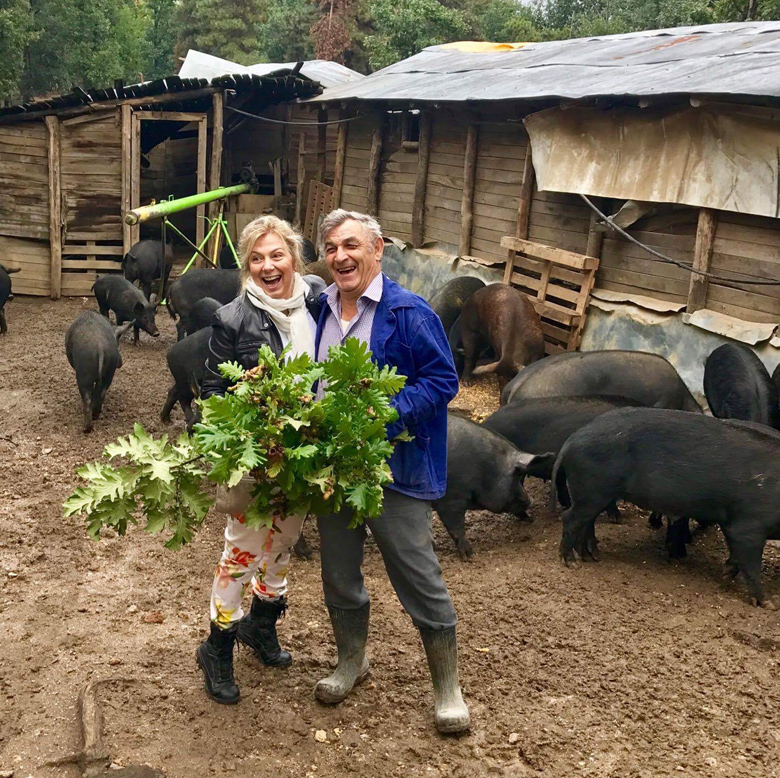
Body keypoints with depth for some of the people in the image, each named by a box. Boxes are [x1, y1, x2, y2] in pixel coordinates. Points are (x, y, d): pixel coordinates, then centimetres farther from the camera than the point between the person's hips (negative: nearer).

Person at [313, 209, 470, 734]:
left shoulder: (409, 313, -12)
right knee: (339, 573, 18)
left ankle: (448, 688, 20)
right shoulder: (321, 311, 7)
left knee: (420, 580, 2)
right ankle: (352, 661, 42)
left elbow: (442, 380, -14)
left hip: (395, 468, -6)